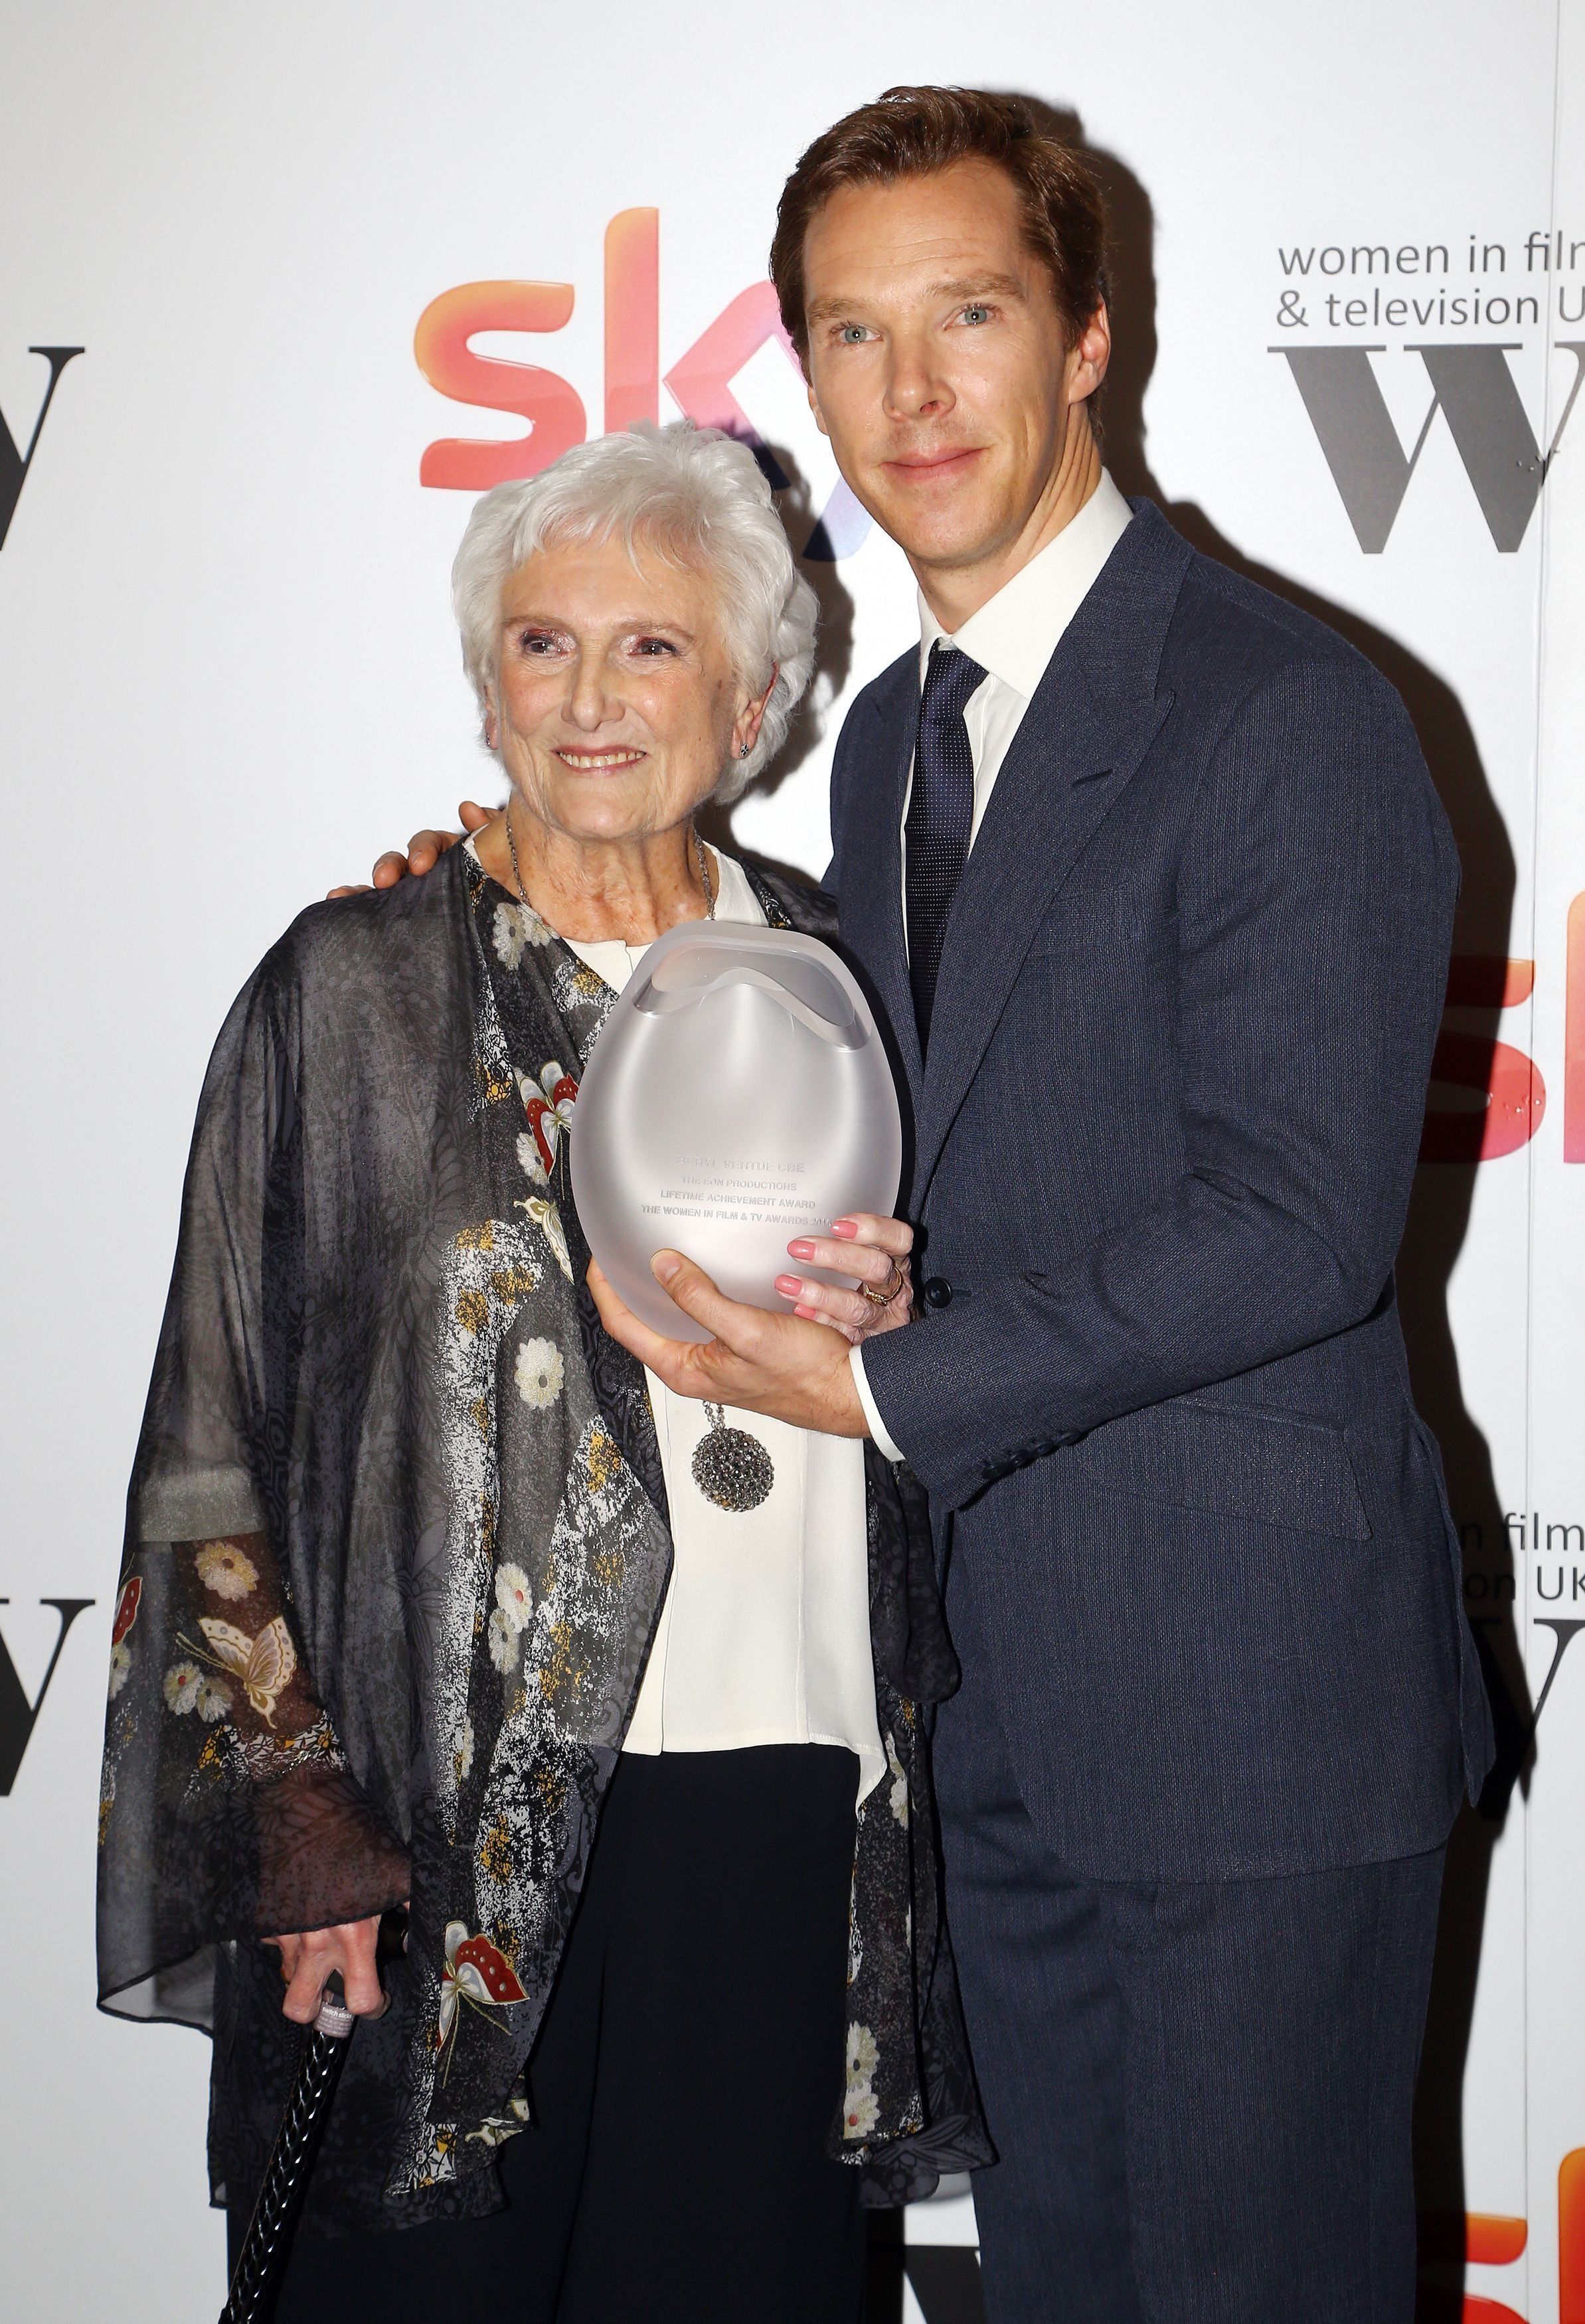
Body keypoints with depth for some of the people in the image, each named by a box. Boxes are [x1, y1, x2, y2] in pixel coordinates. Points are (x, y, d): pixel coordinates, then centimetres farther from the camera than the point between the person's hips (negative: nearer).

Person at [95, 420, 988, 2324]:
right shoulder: (355, 987, -1)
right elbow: (223, 1444, -2)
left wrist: (883, 1325, -5)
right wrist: (305, 1826, -8)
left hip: (789, 1807, 3)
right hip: (456, 1825, -3)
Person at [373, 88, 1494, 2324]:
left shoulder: (1288, 716, -14)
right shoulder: (888, 738, 13)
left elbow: (1298, 1222, -20)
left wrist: (890, 1383, -18)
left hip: (1255, 1699, -8)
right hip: (1008, 1691, 8)